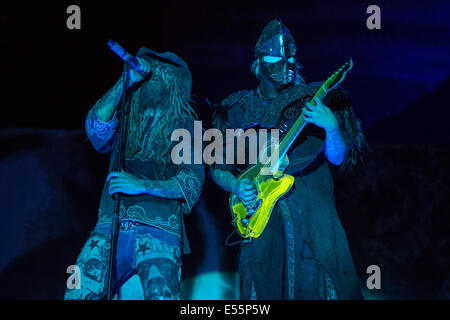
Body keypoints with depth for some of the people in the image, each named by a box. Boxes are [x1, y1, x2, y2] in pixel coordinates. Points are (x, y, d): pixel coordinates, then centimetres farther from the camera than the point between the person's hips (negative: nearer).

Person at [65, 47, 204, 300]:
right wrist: (127, 82, -7)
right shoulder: (125, 122, 20)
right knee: (76, 294, -12)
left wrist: (142, 185, -10)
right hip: (110, 228, 3)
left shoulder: (187, 129, 12)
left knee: (162, 295, -21)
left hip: (159, 233, -2)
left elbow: (192, 184, 2)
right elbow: (96, 126, -2)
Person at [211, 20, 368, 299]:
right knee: (264, 289, 0)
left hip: (313, 215, -1)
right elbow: (218, 168, 14)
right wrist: (237, 187, -6)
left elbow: (337, 158, -1)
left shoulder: (313, 100, 7)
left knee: (322, 286, -7)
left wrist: (331, 128, -20)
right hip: (260, 217, 1)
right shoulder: (239, 110, 11)